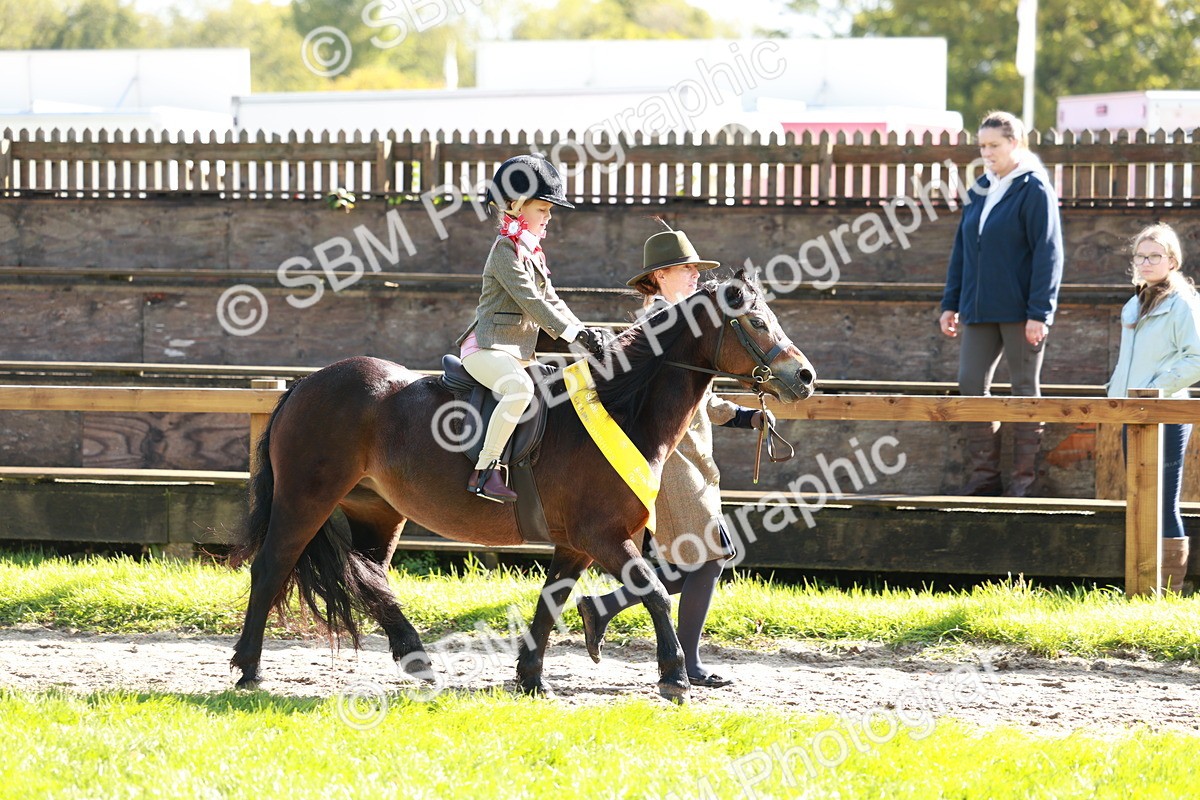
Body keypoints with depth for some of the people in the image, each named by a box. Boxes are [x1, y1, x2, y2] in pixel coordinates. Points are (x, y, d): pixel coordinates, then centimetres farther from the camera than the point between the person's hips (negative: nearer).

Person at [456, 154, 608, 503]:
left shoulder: (533, 252, 19)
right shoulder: (506, 250, -11)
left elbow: (551, 300, 20)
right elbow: (531, 302, -20)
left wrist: (584, 332, 5)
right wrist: (575, 334, -22)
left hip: (519, 352, 10)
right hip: (487, 348, -10)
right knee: (520, 388, -38)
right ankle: (484, 471, -35)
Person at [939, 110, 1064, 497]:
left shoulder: (1034, 190, -8)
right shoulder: (979, 192, 13)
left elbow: (1048, 254, -12)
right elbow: (961, 251, 19)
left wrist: (1039, 313, -17)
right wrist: (951, 303, 14)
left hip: (1020, 313, -7)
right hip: (979, 311, 7)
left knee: (1025, 389, 0)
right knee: (971, 384, 2)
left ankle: (1026, 475, 5)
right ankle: (984, 472, 8)